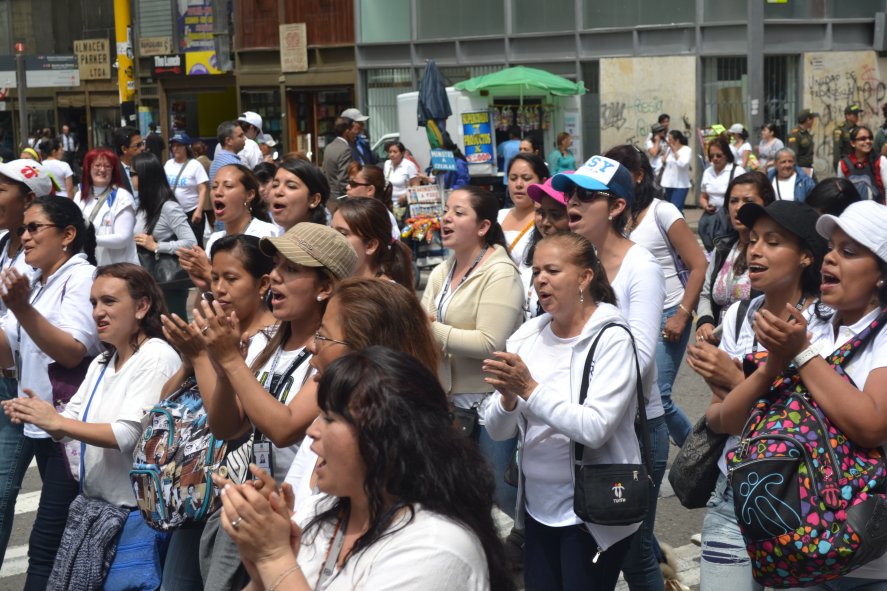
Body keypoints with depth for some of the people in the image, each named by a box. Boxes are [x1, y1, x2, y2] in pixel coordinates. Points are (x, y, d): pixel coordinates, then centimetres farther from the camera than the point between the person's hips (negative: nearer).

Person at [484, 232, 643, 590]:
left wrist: (529, 389, -25)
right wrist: (508, 398, -18)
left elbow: (595, 428, -24)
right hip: (537, 508, 5)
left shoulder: (612, 339, -13)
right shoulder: (526, 337, 2)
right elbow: (497, 431, 2)